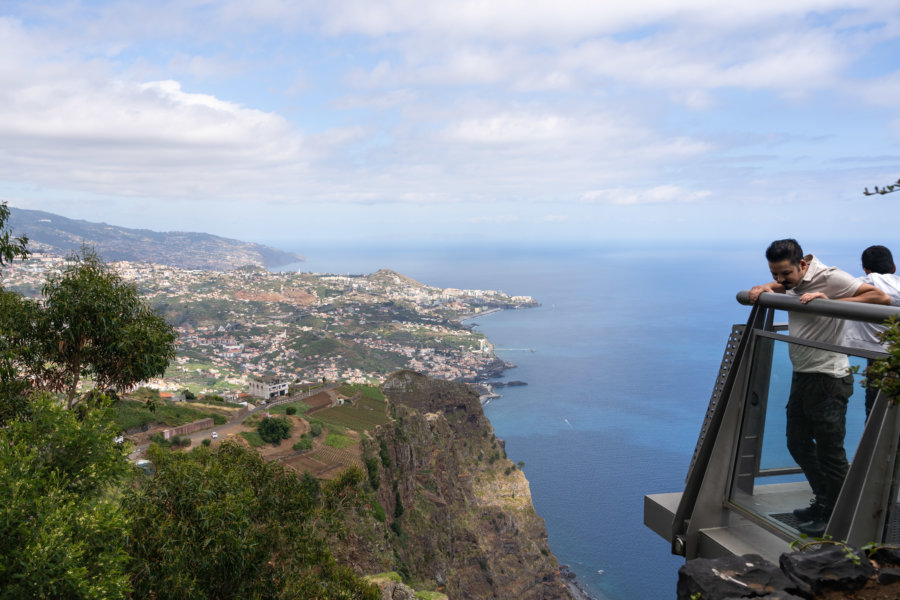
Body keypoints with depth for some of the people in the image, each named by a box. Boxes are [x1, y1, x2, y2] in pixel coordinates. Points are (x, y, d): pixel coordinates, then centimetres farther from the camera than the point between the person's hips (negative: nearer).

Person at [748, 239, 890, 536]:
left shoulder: (830, 278, -17)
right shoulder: (793, 282, 8)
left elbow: (880, 297, -24)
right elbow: (774, 287, 29)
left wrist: (830, 301, -30)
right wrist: (762, 289, 6)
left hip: (827, 380, -9)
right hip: (801, 376, 9)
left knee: (830, 450, 1)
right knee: (798, 444, 19)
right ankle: (823, 501, 35)